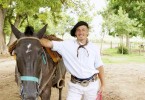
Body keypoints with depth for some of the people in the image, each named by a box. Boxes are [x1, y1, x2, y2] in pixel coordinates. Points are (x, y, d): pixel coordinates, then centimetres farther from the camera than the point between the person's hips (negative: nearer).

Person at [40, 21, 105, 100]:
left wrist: (102, 84, 6)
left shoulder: (94, 47, -1)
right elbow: (49, 44, -15)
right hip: (75, 85, -1)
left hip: (92, 84, 2)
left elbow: (99, 66, 5)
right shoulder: (67, 45, -7)